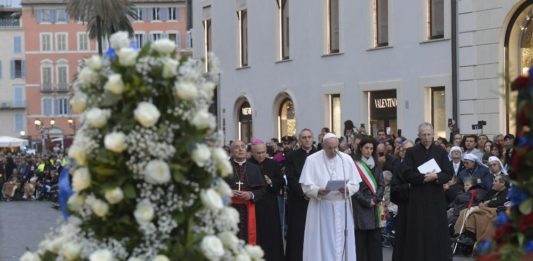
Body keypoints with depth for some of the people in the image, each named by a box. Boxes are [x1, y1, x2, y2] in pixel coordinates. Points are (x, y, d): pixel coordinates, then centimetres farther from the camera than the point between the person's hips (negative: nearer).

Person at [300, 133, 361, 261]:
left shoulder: (347, 159, 5)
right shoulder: (312, 160, -1)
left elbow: (355, 183, 5)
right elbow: (306, 185, -5)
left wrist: (347, 189, -16)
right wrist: (318, 191, -23)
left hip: (342, 208, 2)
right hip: (320, 208, -2)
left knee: (341, 242, 4)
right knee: (321, 243, -1)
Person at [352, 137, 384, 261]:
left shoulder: (376, 165, 14)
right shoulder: (355, 165, -3)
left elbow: (381, 184, 7)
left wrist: (375, 199, -9)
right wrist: (367, 201, -12)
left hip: (375, 206, 5)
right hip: (360, 206, -5)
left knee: (375, 239, 3)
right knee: (361, 240, -5)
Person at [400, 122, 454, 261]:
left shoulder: (441, 152, 6)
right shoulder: (411, 152, 2)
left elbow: (449, 173, 1)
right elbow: (406, 173, -7)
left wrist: (435, 176, -17)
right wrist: (423, 177, -18)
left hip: (436, 196, 1)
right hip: (418, 197, -1)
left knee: (437, 230, 1)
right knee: (418, 231, -1)